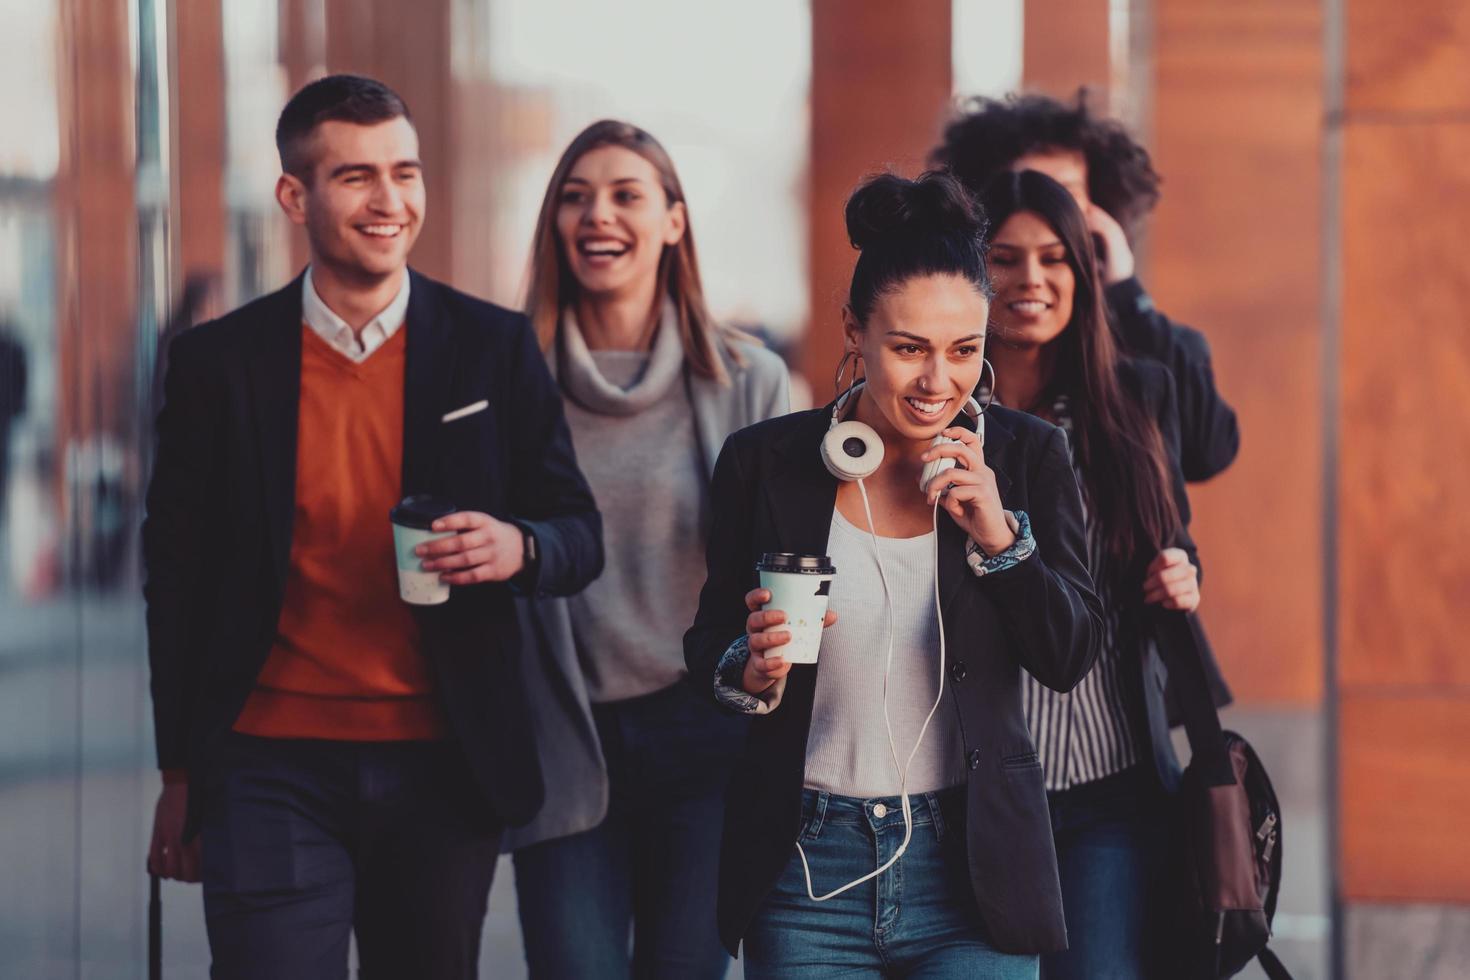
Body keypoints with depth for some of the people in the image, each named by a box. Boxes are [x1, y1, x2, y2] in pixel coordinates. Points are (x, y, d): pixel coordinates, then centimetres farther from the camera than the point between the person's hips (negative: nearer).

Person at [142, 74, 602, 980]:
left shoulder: (495, 348, 4)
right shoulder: (218, 363, 2)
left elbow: (580, 534, 8)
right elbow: (178, 578, 8)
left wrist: (517, 548, -17)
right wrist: (180, 777, 7)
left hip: (444, 770, 1)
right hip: (273, 772, -1)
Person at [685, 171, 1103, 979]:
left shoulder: (1025, 456, 1)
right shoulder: (764, 461, -1)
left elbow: (1071, 658, -2)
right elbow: (708, 651, 7)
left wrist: (1000, 534, -15)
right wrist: (753, 671, -15)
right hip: (807, 873, 0)